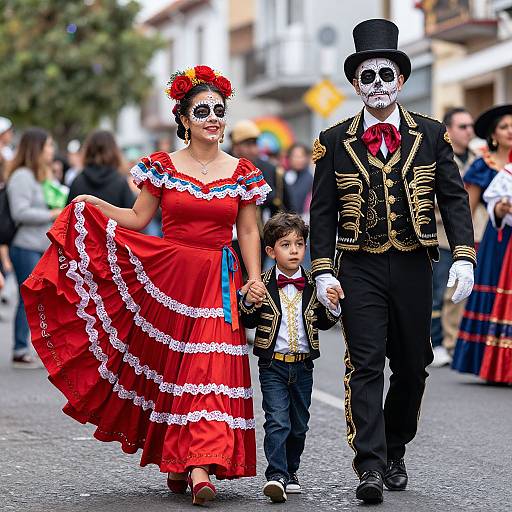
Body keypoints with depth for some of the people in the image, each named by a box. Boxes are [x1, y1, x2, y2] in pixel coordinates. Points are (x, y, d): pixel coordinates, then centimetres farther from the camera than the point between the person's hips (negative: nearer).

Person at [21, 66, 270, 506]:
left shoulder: (242, 173, 6)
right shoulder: (163, 167, 4)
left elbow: (249, 232, 9)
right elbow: (138, 218, 7)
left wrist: (255, 279, -1)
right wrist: (92, 203, -3)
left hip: (217, 284, 0)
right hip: (166, 274, 0)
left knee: (211, 370, -10)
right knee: (165, 366, 4)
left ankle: (201, 466, -14)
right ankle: (173, 460, 18)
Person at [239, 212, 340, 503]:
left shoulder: (313, 285, 3)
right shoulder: (262, 285, -6)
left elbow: (323, 323, 10)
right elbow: (249, 323, -2)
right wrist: (248, 303, -20)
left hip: (303, 365, 3)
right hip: (273, 365, -3)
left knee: (299, 424, 12)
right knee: (277, 421, -13)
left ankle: (291, 471, 28)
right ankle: (276, 476, -15)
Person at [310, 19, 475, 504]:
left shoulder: (430, 135, 4)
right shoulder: (335, 141, 3)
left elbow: (454, 198, 4)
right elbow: (323, 211, 4)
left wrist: (463, 256, -7)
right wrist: (323, 271, -4)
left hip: (413, 268, 2)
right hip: (359, 269, -1)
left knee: (412, 366, 9)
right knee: (365, 364, -8)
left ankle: (395, 454, 26)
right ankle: (370, 466, -10)